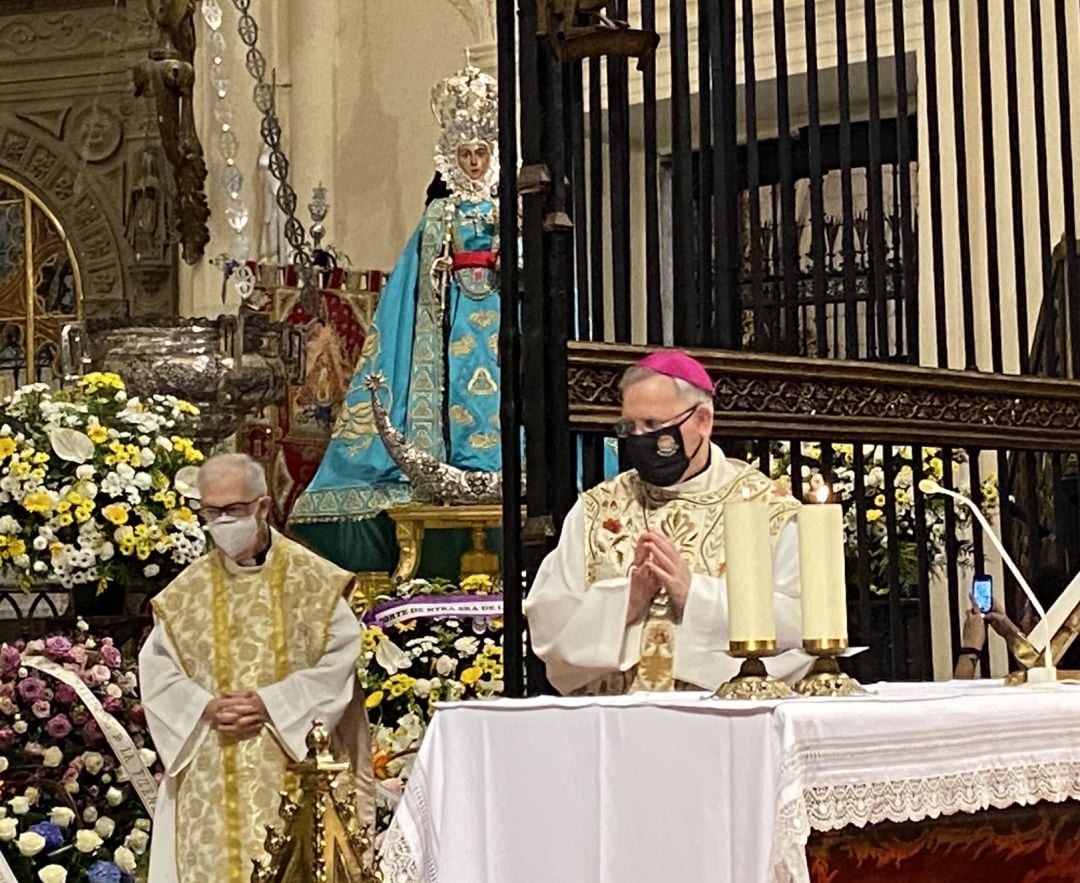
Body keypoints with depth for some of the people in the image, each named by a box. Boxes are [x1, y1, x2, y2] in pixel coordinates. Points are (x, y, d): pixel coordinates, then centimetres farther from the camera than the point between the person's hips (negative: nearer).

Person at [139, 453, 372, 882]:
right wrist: (206, 709, -12)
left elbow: (341, 659, -6)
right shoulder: (186, 590, 8)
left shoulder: (313, 579, 1)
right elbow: (157, 669, 5)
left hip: (293, 769, -2)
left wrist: (273, 703, -14)